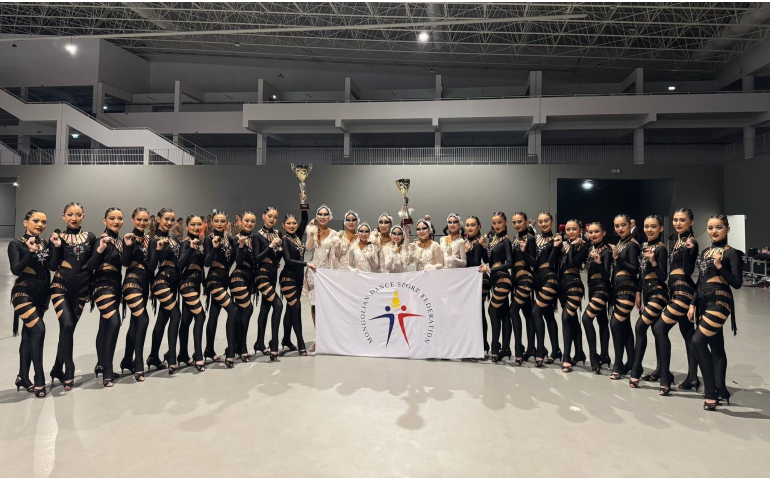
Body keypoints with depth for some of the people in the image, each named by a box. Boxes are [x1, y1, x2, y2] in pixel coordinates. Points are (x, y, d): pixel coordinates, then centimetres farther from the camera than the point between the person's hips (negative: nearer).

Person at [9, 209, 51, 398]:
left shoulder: (45, 244, 8)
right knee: (38, 329, -19)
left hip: (41, 294, 5)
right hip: (23, 293, -5)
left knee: (28, 335, 12)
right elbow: (15, 269, -17)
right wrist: (30, 252, -27)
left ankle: (23, 377, 23)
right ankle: (39, 380, -12)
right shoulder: (16, 244, -6)